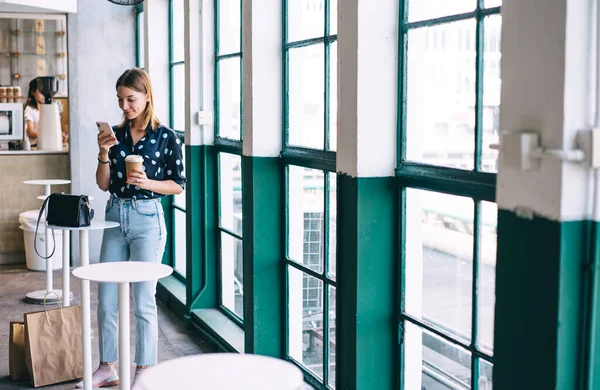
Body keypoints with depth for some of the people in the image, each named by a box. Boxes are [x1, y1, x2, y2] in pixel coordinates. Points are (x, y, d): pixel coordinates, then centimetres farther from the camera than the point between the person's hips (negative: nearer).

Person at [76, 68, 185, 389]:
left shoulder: (166, 137, -5)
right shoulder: (116, 134, 7)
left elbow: (177, 185, -3)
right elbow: (103, 184, 7)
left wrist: (147, 183, -19)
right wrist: (104, 153, -8)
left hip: (147, 219, -5)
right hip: (115, 216, 5)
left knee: (143, 300, 1)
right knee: (106, 297, 8)